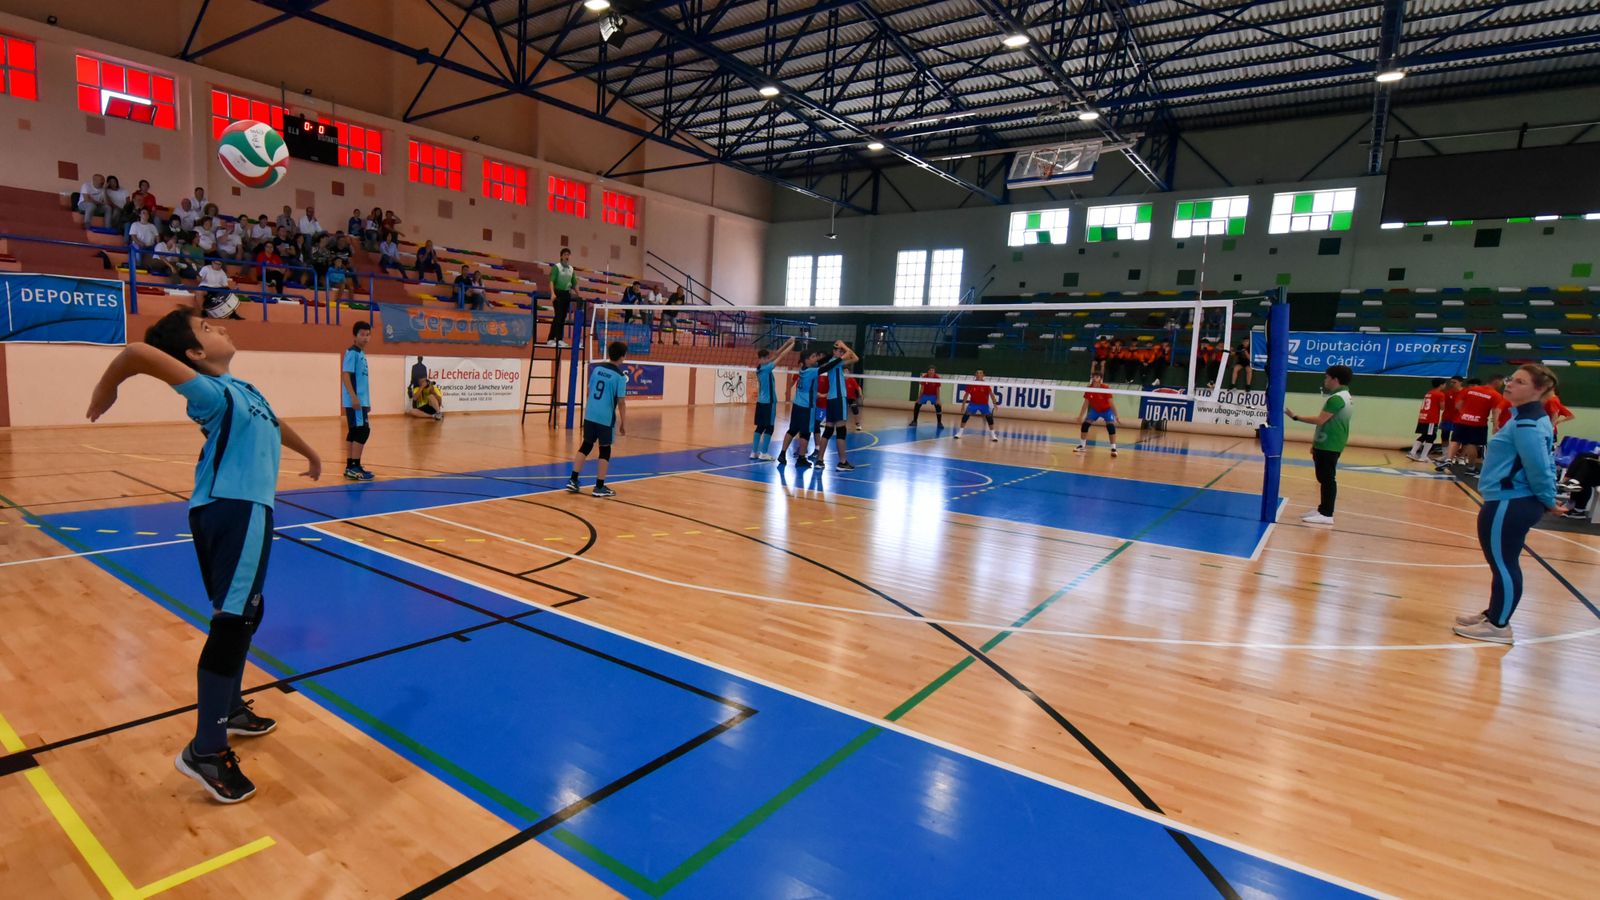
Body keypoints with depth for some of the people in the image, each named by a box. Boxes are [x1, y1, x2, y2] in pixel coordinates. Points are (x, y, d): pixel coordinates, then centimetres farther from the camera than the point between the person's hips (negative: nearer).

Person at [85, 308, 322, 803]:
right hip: (231, 512, -10)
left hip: (242, 509, 10)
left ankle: (230, 710, 36)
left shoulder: (240, 390, 17)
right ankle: (206, 750, -5)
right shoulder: (212, 391, -12)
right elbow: (139, 352, -27)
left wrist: (309, 453, 53)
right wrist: (105, 392, -7)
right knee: (233, 621, -10)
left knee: (243, 614, 20)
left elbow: (272, 425, 36)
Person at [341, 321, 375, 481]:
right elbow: (345, 375, -16)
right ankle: (354, 467, -8)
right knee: (362, 431, -11)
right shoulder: (352, 352, -9)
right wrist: (354, 397, -23)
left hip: (361, 401, 9)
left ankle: (350, 467, 14)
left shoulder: (362, 354, 17)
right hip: (354, 401, -9)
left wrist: (367, 401, 22)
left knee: (354, 432, 10)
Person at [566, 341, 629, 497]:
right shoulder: (620, 376, -9)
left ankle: (573, 480, 15)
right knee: (605, 450, 6)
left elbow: (589, 391, 13)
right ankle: (599, 487, 9)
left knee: (586, 446, 15)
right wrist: (622, 424, -2)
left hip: (590, 415, 5)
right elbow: (621, 403, -10)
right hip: (606, 418, -5)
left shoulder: (597, 369, 7)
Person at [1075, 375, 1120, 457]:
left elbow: (1111, 403, -23)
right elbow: (1086, 404, -4)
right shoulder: (1089, 389, -15)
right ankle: (1082, 446, 9)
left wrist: (1116, 415, -26)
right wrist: (1080, 416, -3)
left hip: (1106, 410, -4)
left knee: (1111, 426, -22)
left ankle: (1113, 448, -17)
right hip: (1094, 410, 4)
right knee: (1085, 424, -7)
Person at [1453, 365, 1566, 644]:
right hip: (1514, 503, 11)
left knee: (1503, 564, -1)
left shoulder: (1527, 424, -19)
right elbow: (1543, 463, 18)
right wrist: (1547, 500, 14)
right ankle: (1493, 615, 29)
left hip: (1508, 505, -11)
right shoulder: (1530, 418, 14)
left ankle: (1498, 626, 8)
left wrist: (1549, 501, -9)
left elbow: (1539, 468, -21)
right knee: (1504, 563, 18)